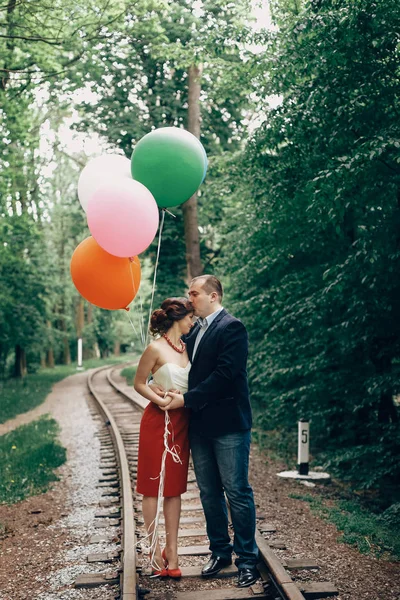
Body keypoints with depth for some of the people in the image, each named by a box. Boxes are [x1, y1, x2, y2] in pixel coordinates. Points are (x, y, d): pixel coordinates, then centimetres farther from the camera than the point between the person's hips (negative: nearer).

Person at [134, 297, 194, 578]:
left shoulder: (187, 346, 6)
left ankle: (172, 550, 14)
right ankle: (155, 549, 12)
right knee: (153, 485, 4)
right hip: (158, 421, -6)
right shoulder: (156, 348, -12)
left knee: (175, 486, 8)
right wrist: (161, 401, -17)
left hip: (182, 422, 6)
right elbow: (139, 383, -6)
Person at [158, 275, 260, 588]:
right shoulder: (194, 331, 14)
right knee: (209, 493, 14)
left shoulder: (232, 327, -11)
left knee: (238, 492, 0)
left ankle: (248, 559, 10)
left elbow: (224, 374, -19)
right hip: (200, 425, 8)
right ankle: (220, 550, 28)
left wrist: (186, 399, -17)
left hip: (228, 424, -8)